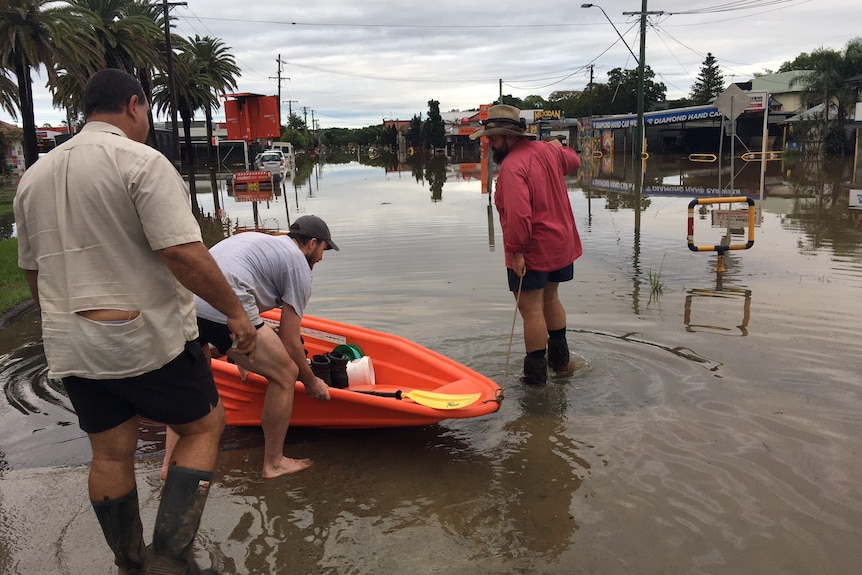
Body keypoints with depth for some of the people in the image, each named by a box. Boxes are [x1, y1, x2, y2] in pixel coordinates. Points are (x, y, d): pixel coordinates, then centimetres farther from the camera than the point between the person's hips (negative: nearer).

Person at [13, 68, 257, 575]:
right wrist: (236, 311, -13)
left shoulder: (34, 176, 11)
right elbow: (183, 254, -22)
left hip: (71, 348, 7)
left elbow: (33, 272, 16)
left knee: (111, 454, 16)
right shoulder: (142, 161, -13)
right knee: (204, 426, 10)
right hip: (148, 338, -7)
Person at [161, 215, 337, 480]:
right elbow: (289, 341, 7)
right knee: (285, 375, 9)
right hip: (223, 311, -8)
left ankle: (170, 462, 34)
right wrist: (312, 383, 22)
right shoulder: (299, 266, 10)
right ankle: (274, 463, 21)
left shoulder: (256, 238, 33)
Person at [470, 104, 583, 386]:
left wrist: (516, 250, -24)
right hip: (561, 244, 9)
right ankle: (559, 356, 38)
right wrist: (559, 147, 45)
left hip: (532, 252, -9)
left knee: (531, 309, -1)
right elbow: (573, 161, 27)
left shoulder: (512, 167, -23)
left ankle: (536, 375, 5)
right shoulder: (547, 150, 5)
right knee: (550, 298, 24)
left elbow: (518, 214, -31)